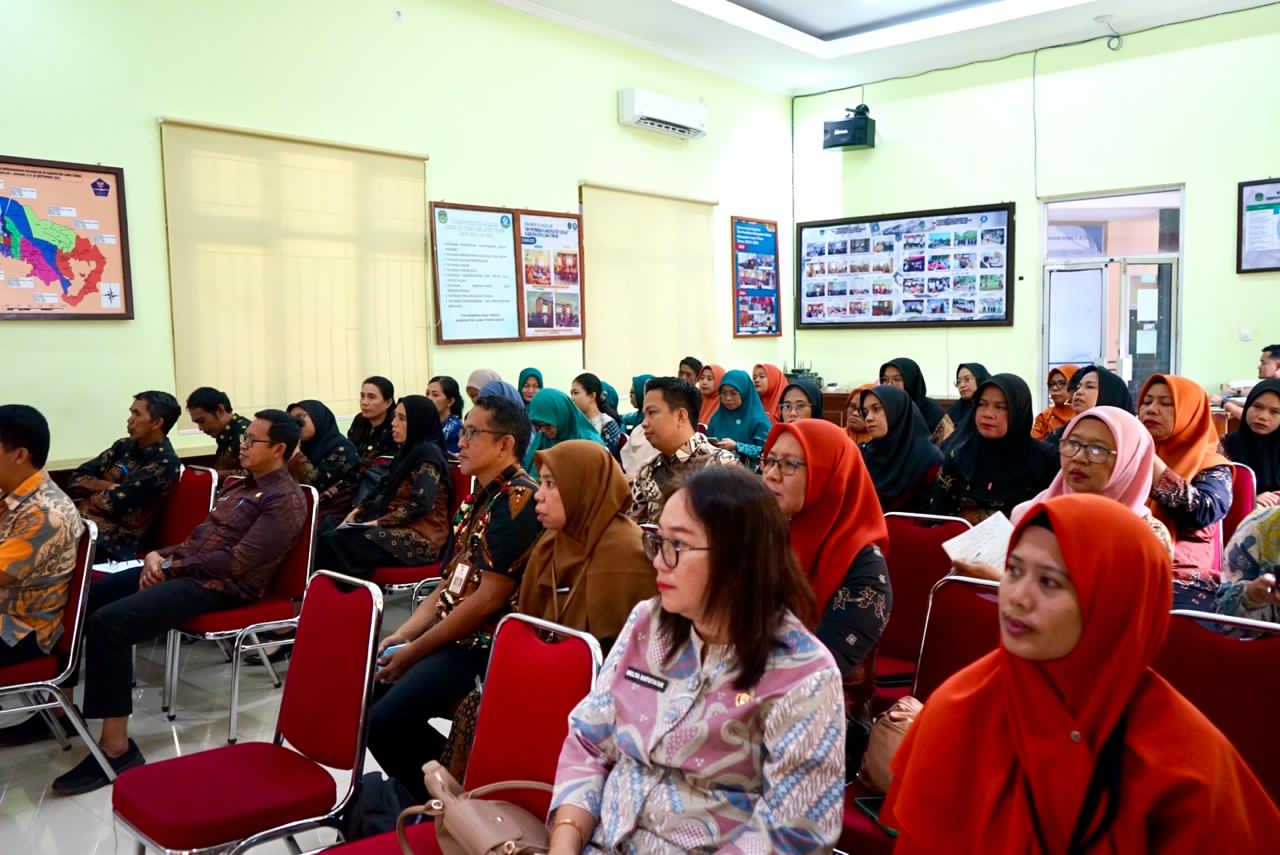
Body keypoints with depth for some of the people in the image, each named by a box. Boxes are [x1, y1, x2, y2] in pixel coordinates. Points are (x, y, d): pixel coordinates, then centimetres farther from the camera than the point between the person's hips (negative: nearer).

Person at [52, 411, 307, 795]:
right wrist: (161, 555, 2)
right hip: (183, 568, 10)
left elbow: (235, 563, -18)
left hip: (220, 587, -10)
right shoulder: (244, 486, 21)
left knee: (108, 622, -27)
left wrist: (170, 566, -12)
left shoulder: (285, 501, -11)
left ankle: (116, 749, -21)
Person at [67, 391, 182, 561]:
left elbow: (115, 501, -14)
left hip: (114, 541, -7)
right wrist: (107, 486, -6)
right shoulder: (124, 446, 14)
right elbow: (77, 478, 10)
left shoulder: (165, 463, -9)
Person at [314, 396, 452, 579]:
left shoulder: (427, 454, -11)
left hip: (419, 538, -9)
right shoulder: (407, 451, 18)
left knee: (333, 541, -21)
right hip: (399, 529, 9)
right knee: (327, 527, -6)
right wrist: (358, 510, 5)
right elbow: (386, 493, 21)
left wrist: (378, 522, -16)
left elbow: (420, 505, -20)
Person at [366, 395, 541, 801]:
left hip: (483, 647, -10)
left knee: (385, 721, -20)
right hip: (450, 635, 10)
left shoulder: (518, 501, -17)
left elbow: (489, 599, -20)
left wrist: (414, 651, -13)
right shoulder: (482, 496, 14)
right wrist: (403, 635, 6)